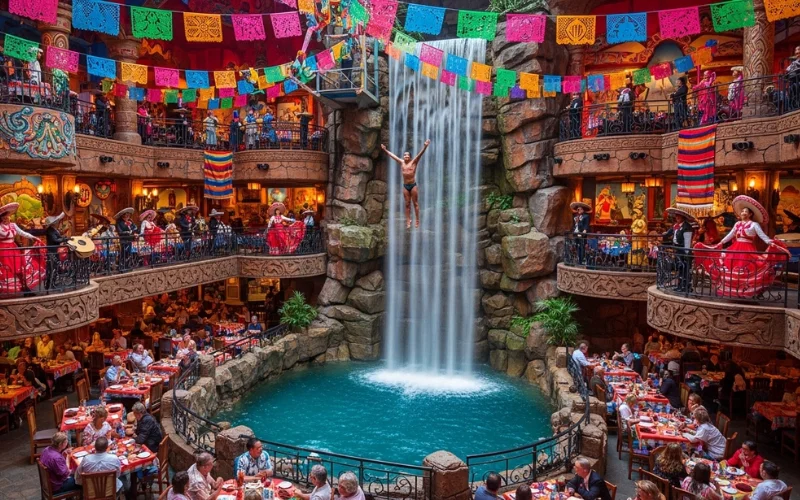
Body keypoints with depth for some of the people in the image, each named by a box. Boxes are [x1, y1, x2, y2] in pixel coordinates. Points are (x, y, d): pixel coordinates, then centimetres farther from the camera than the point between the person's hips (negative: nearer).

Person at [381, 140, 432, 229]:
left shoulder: (414, 162, -2)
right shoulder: (401, 162, 9)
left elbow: (420, 154, -14)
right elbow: (392, 155, 15)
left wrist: (425, 147, -27)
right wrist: (385, 150, 19)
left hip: (413, 185, -4)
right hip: (405, 186, 4)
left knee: (415, 203, 1)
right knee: (407, 204, 5)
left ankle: (417, 221, 4)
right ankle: (408, 222, 6)